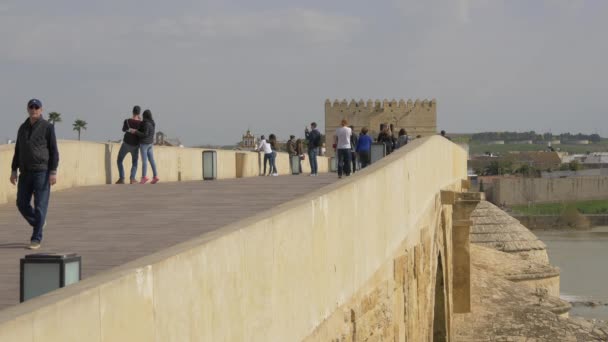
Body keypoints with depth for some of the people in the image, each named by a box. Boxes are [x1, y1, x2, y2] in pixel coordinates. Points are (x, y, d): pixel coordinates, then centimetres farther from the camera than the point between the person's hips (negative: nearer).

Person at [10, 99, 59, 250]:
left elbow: (54, 151, -7)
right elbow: (17, 151, 15)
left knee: (40, 206, -6)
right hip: (25, 172, 5)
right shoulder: (23, 128, 11)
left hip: (42, 172, -5)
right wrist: (13, 171, 8)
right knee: (22, 204, 5)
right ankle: (38, 223, 31)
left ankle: (36, 238, -1)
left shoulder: (47, 127, -4)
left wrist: (53, 172, -14)